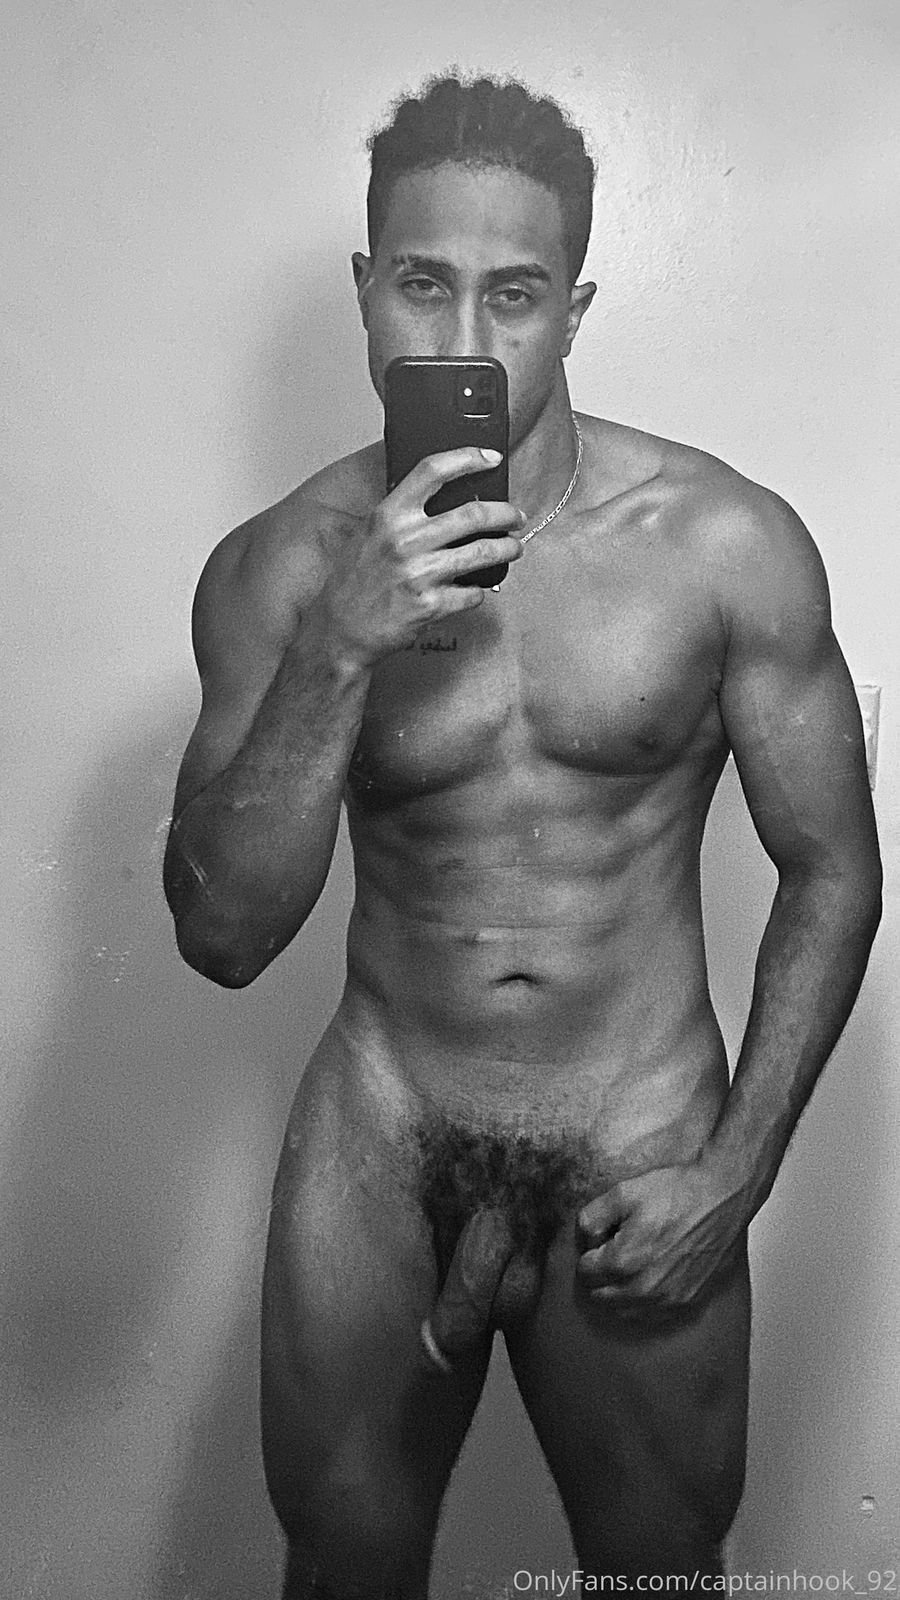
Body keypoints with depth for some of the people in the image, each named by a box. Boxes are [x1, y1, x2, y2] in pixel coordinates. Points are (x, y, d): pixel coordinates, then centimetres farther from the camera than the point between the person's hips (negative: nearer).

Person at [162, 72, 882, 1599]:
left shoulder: (727, 542, -13)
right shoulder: (279, 567, -9)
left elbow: (831, 873, -3)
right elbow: (220, 936, -14)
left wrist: (735, 1174, -7)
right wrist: (337, 650, -27)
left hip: (641, 1149, -1)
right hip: (377, 1141, 1)